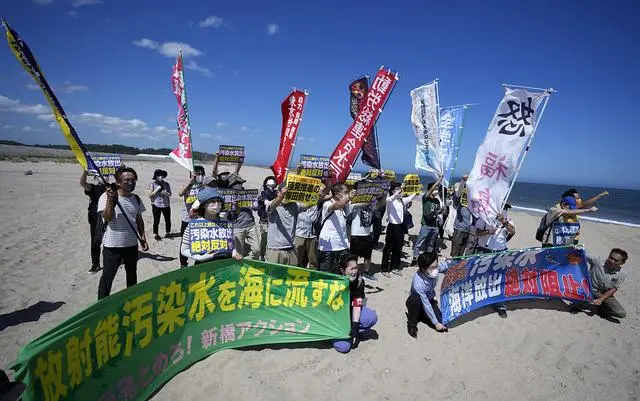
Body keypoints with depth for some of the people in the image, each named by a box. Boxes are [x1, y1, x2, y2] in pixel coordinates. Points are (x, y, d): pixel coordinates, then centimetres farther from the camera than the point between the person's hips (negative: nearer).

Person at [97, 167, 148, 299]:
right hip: (112, 245, -5)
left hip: (132, 245, 5)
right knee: (107, 277, 4)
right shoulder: (107, 196, -11)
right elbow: (107, 218, -21)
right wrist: (110, 200, -31)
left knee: (132, 275, 19)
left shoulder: (136, 199, 5)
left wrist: (143, 238, 8)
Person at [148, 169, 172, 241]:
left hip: (166, 204, 3)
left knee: (168, 220, 4)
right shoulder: (153, 184, 0)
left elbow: (170, 194, 12)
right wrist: (157, 190, -14)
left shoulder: (166, 184, 7)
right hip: (156, 205, -3)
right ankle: (155, 234, 12)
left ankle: (168, 233, 20)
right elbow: (150, 195, -2)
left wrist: (166, 193, -10)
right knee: (156, 221, -1)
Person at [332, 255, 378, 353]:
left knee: (372, 317, -22)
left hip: (351, 312, 4)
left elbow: (357, 304, -17)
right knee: (344, 346, -19)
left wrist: (355, 325, -25)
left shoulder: (359, 281, -14)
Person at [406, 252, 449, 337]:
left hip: (429, 299, 5)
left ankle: (421, 315, 16)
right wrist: (436, 323, -22)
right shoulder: (418, 282, -37)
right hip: (418, 302, -5)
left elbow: (445, 265, 2)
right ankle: (411, 324, -13)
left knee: (443, 325, -14)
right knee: (415, 298, -41)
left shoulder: (437, 267, -25)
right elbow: (426, 304, -28)